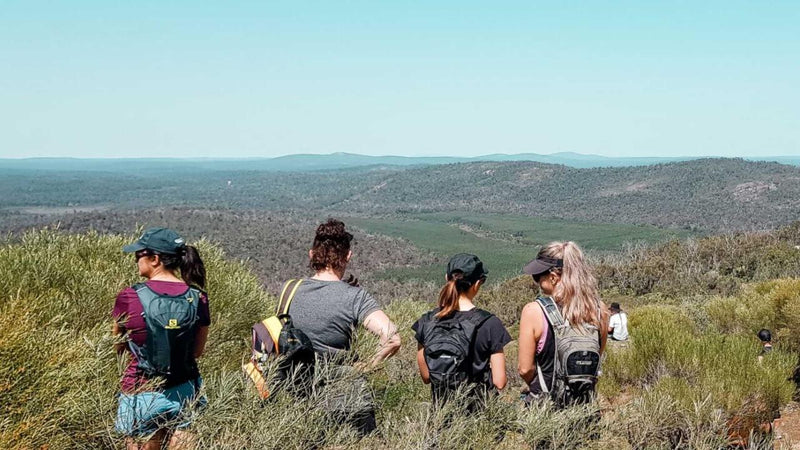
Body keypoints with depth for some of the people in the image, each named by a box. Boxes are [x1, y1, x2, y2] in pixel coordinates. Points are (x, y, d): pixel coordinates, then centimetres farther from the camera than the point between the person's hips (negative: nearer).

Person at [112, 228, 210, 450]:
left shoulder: (129, 298, -13)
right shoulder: (197, 298, -6)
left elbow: (118, 346, 1)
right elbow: (197, 351, 4)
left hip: (142, 392, -3)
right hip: (183, 389, 3)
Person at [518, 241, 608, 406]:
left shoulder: (533, 311, -14)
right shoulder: (599, 309, -2)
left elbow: (525, 369, -9)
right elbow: (596, 359, 10)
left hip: (543, 404, -5)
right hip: (585, 404, 5)